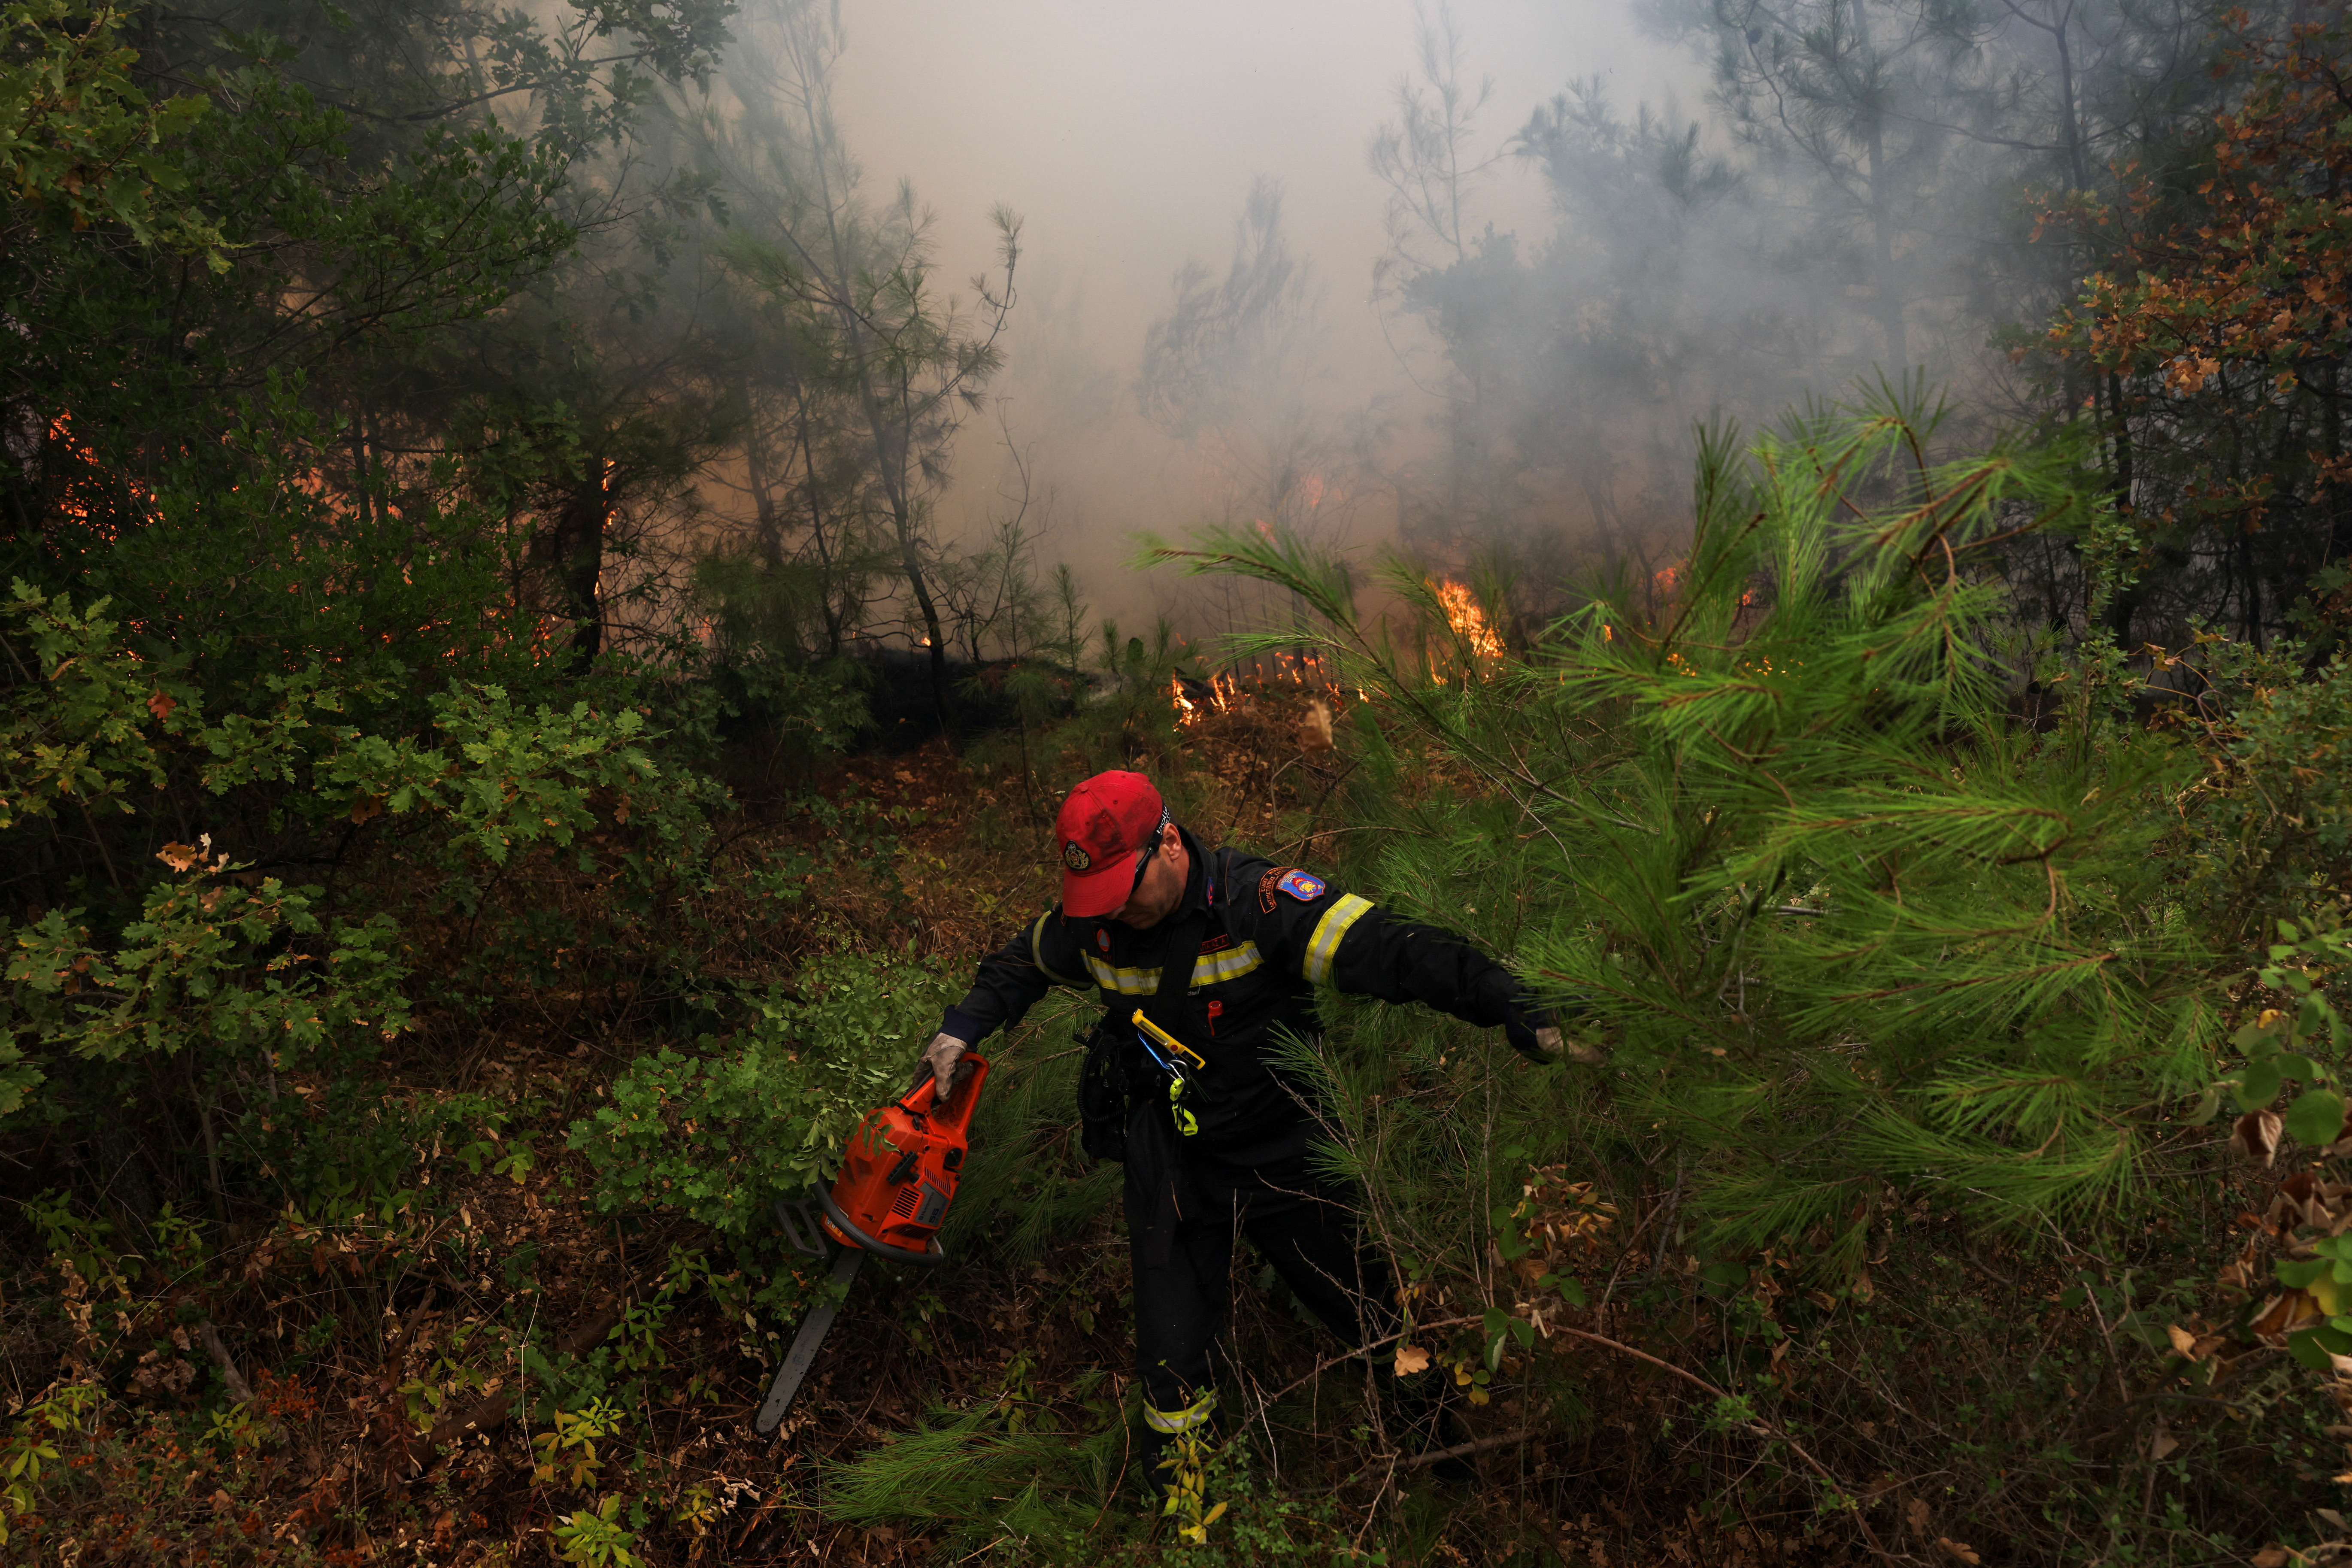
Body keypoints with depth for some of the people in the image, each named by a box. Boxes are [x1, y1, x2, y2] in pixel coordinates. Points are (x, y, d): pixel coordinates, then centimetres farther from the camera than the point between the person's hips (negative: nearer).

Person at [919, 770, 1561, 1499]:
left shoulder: (1261, 902, -26)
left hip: (1285, 1158, -2)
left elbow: (1390, 952, -34)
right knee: (1172, 1352, 5)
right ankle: (1177, 1490, 33)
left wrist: (1514, 1009, -43)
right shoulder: (1092, 925, -9)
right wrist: (962, 1028, 3)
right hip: (1171, 1167, 3)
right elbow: (1021, 964, 15)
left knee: (1366, 1308, 14)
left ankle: (1442, 1433, 42)